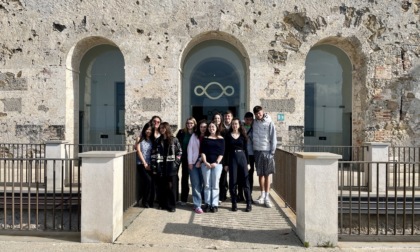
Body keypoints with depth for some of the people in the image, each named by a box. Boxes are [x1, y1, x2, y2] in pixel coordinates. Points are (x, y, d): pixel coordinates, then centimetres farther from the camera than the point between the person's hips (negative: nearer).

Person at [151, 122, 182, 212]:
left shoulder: (174, 140, 4)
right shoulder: (157, 141, 10)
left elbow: (179, 152, 4)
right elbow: (153, 154, 7)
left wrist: (176, 163, -5)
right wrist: (154, 167, 0)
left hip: (171, 167, -2)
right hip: (161, 167, 2)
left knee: (171, 186, -1)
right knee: (162, 187, 4)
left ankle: (171, 205, 7)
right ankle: (162, 204, 17)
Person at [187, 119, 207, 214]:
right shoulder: (194, 136, 6)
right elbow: (189, 148, 2)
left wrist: (201, 161, -11)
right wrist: (190, 162, -4)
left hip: (203, 163, 1)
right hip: (193, 163, -1)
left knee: (201, 183, 2)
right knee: (196, 184, -5)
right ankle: (197, 205, -3)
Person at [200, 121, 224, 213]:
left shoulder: (221, 139, 8)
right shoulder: (205, 138, 11)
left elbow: (222, 152, 2)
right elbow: (202, 151, 4)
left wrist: (216, 162, -10)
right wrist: (205, 162, -9)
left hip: (217, 164, -1)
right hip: (206, 164, 1)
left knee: (215, 185, 0)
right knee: (207, 185, 3)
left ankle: (214, 204, 4)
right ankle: (207, 204, 9)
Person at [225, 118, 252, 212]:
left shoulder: (243, 135, 8)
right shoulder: (228, 136, 5)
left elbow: (245, 149, 8)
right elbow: (226, 150, 3)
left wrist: (248, 162, 3)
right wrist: (226, 163, -2)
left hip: (242, 158, 1)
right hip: (232, 158, 0)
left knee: (245, 181, 0)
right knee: (233, 181, 2)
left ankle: (249, 203, 8)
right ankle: (234, 203, 11)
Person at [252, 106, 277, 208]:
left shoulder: (269, 123, -5)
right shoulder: (254, 123, 5)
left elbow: (273, 138, -5)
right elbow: (251, 136, 10)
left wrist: (272, 151, -9)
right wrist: (252, 148, 3)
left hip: (267, 151, -3)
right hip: (257, 151, 3)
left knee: (267, 175, 2)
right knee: (260, 174, 10)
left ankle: (267, 197, 6)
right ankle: (262, 195, 22)